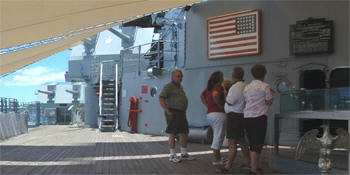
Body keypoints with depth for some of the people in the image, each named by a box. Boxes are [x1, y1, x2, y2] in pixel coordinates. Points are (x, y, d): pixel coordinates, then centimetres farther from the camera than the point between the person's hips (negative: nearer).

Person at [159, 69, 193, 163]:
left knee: (184, 134, 11)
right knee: (173, 134, -4)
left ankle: (184, 154, 22)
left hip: (182, 113, 9)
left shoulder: (180, 87, 19)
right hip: (173, 113, -9)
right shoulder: (169, 87, -8)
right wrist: (167, 111, -22)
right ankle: (172, 156, 3)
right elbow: (161, 98, -18)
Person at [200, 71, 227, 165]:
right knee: (218, 136, -2)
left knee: (217, 135, 20)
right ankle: (215, 159, 1)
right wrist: (220, 105, -18)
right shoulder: (219, 86, -11)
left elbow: (202, 95, 27)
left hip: (209, 114, 9)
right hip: (218, 113, -9)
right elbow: (215, 95, -31)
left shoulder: (209, 87, 14)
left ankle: (218, 156, 24)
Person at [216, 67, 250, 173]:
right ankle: (248, 162, 26)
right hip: (242, 115, 10)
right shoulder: (245, 86, 12)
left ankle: (228, 166, -5)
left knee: (232, 142, -8)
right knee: (241, 140, 18)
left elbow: (229, 102, -17)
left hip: (234, 116, -10)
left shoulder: (235, 87, -16)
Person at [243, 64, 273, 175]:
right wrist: (270, 93, 14)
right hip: (259, 117, -6)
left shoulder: (247, 87, 12)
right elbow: (269, 102, -4)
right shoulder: (265, 86, -5)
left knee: (252, 143, 14)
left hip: (247, 117, 6)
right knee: (258, 144, -2)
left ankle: (254, 166, 21)